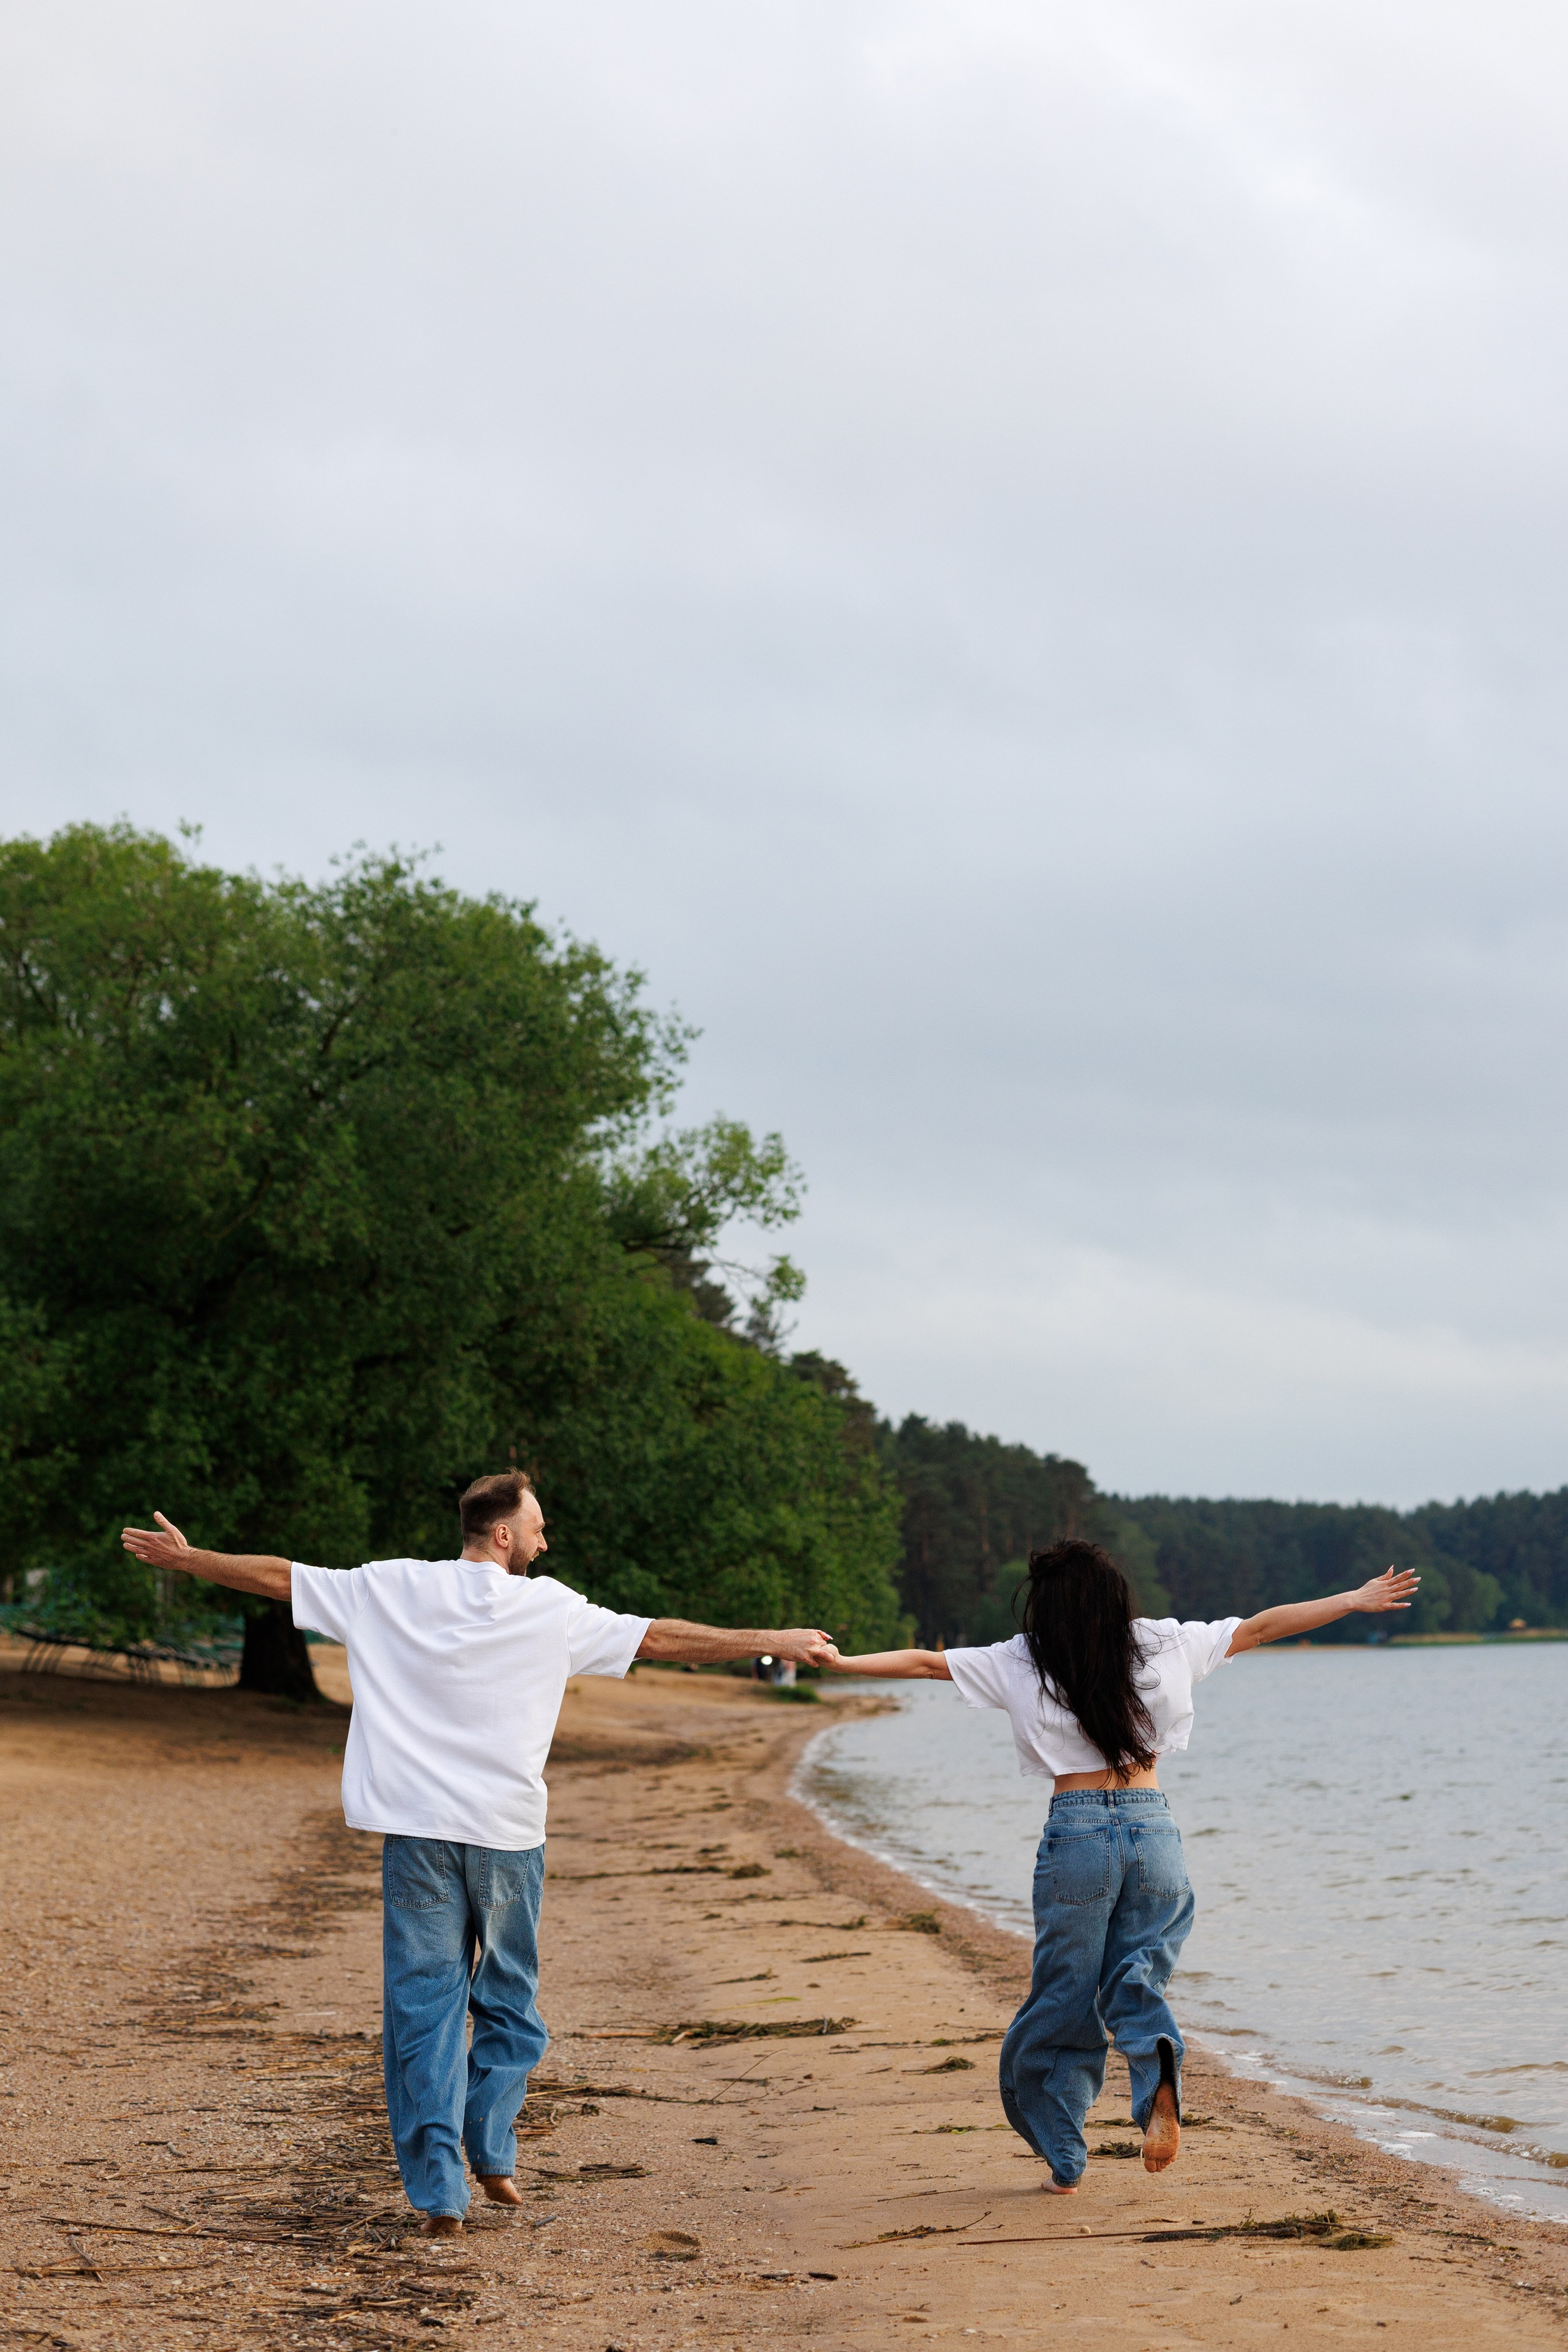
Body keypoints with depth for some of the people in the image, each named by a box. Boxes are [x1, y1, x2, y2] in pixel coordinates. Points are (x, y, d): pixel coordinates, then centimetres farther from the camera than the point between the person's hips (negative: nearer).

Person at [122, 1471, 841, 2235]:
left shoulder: (392, 1589, 3)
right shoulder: (551, 1608, 0)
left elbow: (278, 1577, 10)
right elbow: (661, 1637, 5)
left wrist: (183, 1556, 24)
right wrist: (775, 1642, 14)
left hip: (418, 1830, 1)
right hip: (508, 1835, -1)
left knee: (424, 2007, 2)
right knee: (508, 2003, 16)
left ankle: (438, 2189, -4)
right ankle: (492, 2153, 9)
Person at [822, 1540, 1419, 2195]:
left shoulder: (1021, 1663, -1)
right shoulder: (1162, 1645, 4)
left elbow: (924, 1662, 2)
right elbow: (1259, 1628, 10)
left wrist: (839, 1661, 11)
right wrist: (1357, 1600, 18)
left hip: (1075, 1834, -2)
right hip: (1153, 1830, 2)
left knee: (1063, 2001, 9)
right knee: (1134, 1982, 9)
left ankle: (1064, 2161, 13)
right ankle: (1158, 2067, -26)